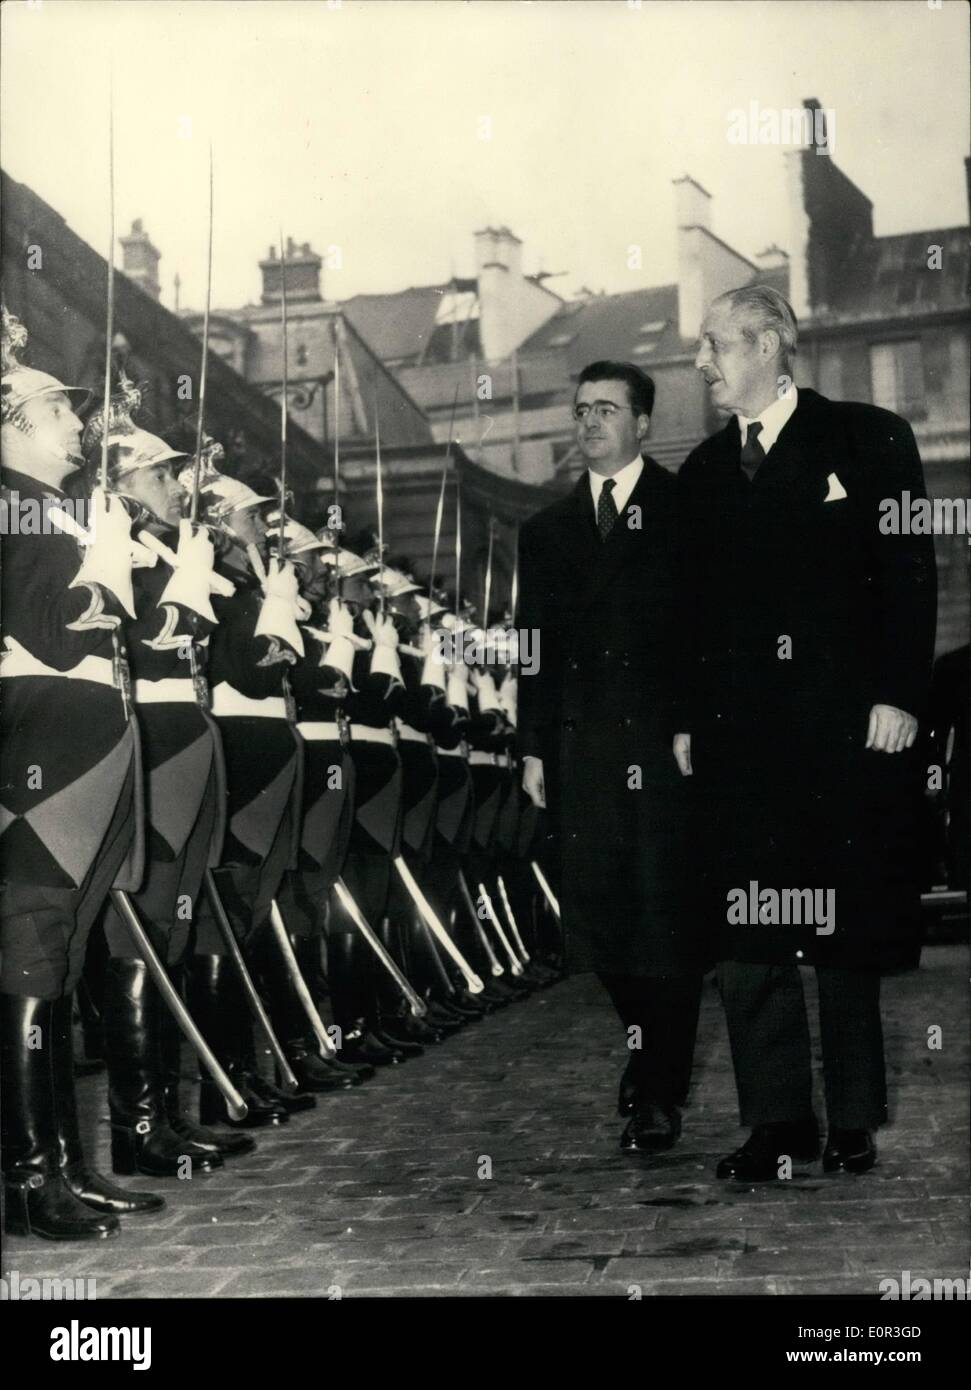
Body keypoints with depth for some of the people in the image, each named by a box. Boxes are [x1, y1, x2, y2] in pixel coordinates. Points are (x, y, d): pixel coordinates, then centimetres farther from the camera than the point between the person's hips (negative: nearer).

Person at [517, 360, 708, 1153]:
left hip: (665, 740, -4)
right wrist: (534, 746, 7)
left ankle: (661, 1094, 5)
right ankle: (651, 1054, 23)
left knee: (664, 911, -3)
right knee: (596, 912, 3)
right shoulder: (547, 531, 17)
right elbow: (537, 644, 15)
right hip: (581, 748, 4)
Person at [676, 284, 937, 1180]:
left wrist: (897, 696, -10)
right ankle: (779, 1121, 9)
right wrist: (687, 718, 8)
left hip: (848, 730, -4)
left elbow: (910, 575, -2)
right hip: (736, 736, 4)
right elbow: (694, 605, 15)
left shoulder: (868, 440, 3)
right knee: (746, 935, 0)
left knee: (848, 931, 4)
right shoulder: (704, 470, 16)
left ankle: (854, 1122, 16)